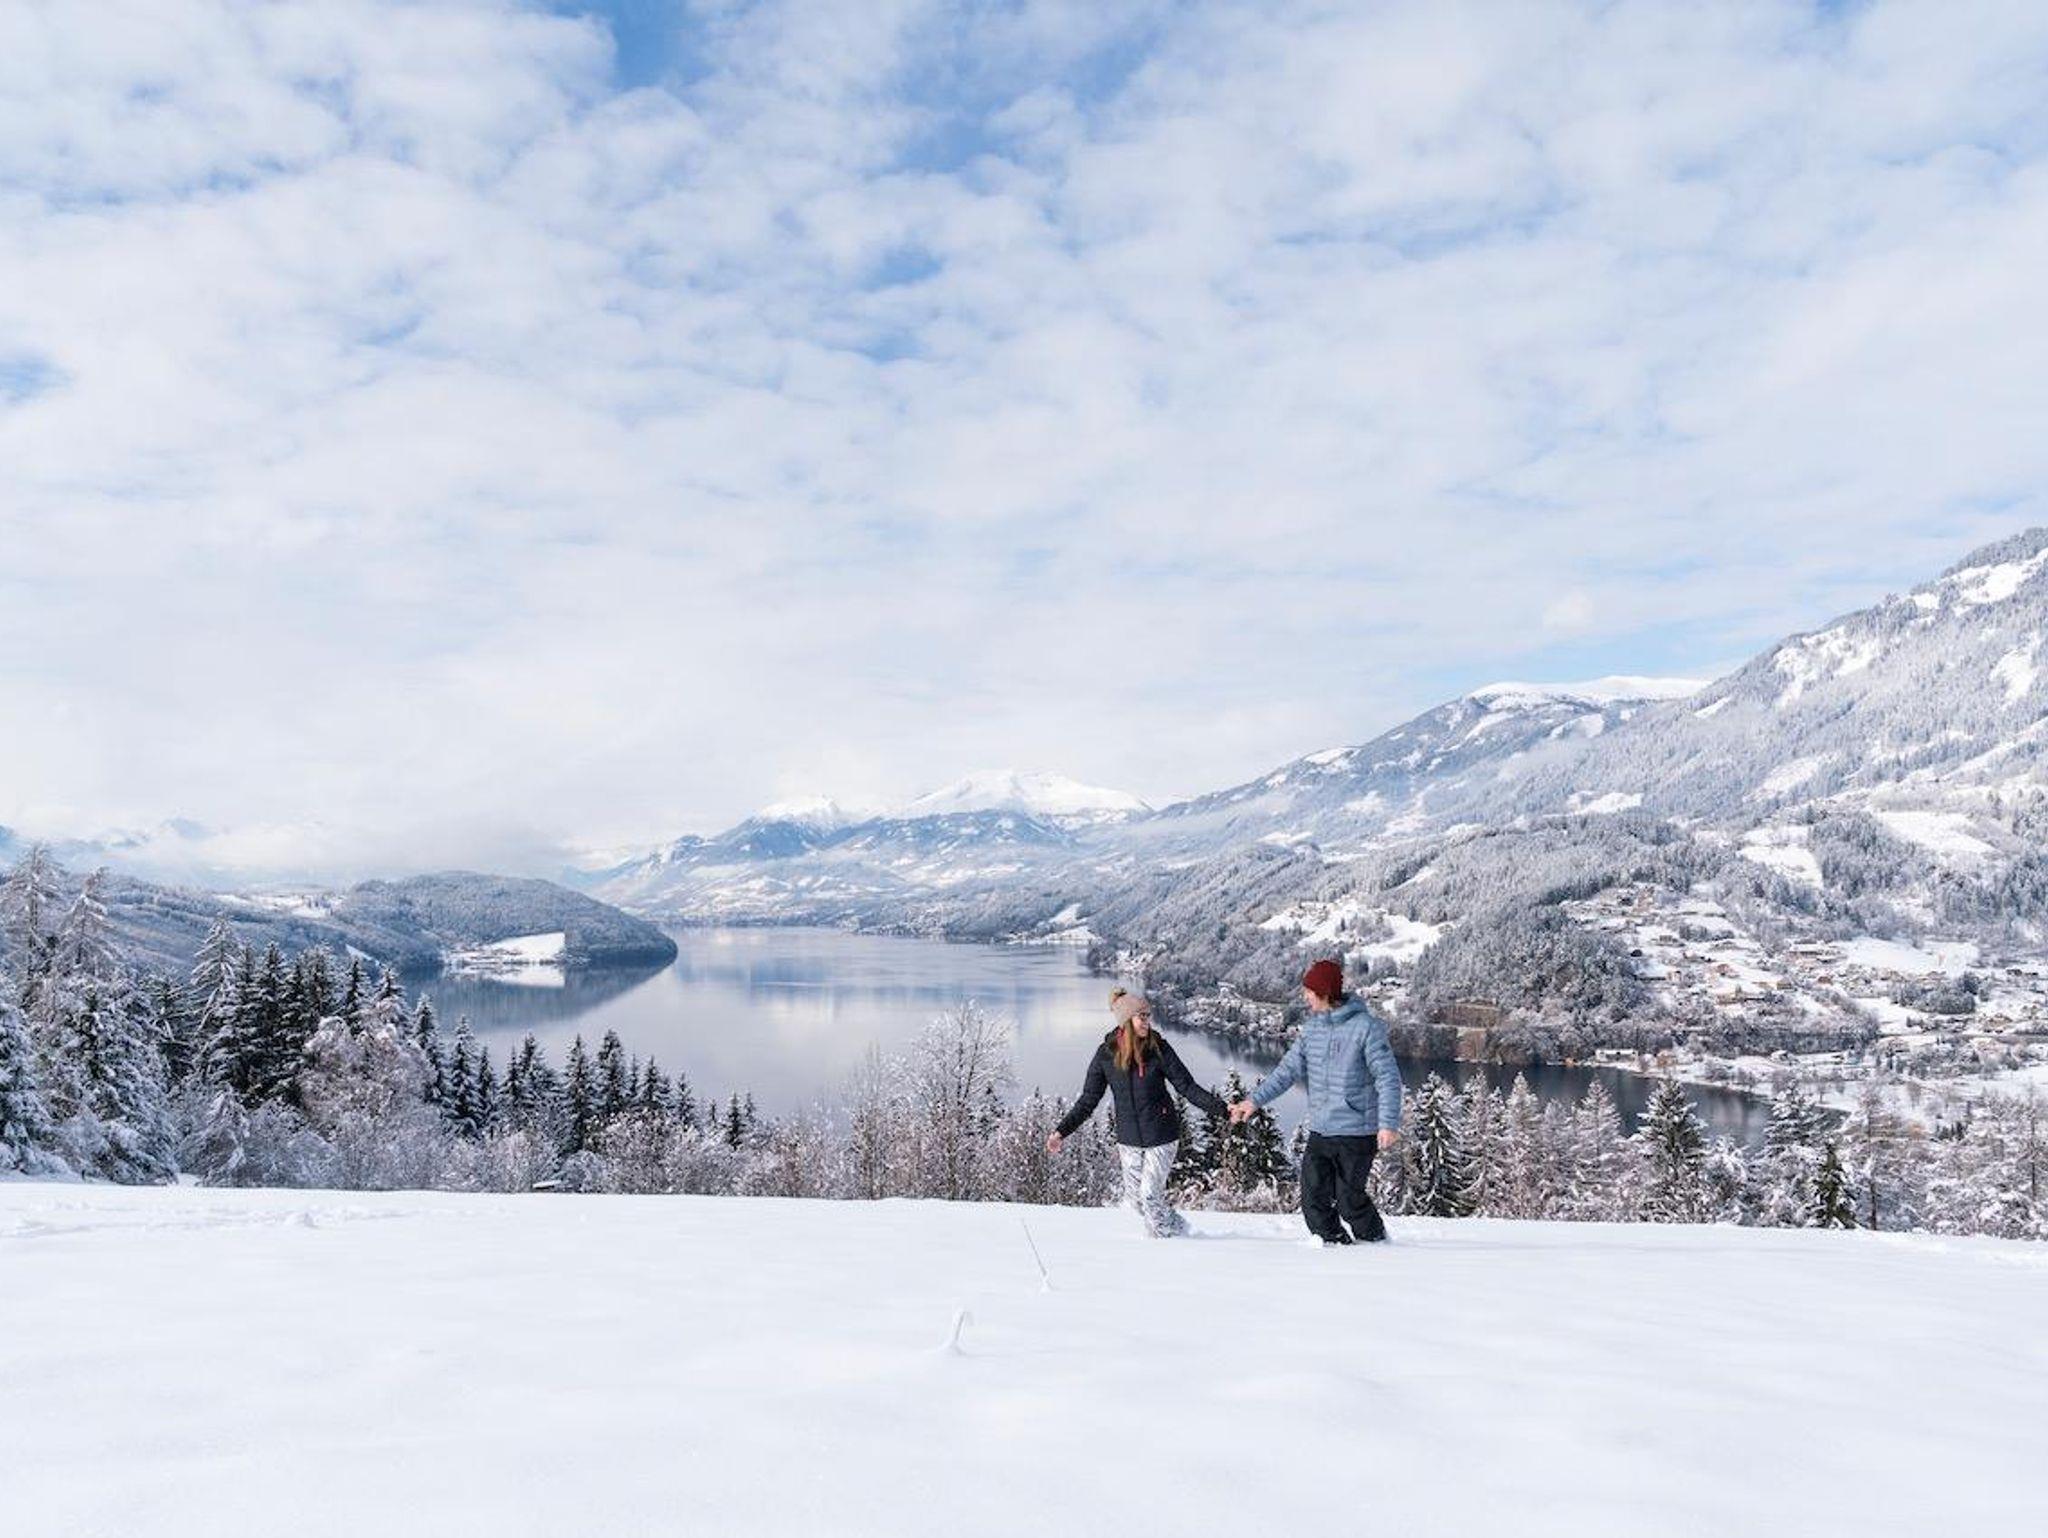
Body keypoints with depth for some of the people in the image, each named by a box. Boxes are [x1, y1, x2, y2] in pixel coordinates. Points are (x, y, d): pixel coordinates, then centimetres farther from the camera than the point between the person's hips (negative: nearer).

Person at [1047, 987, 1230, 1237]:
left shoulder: (1158, 1048, -10)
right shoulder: (1106, 1053, -5)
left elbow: (1187, 1086, -7)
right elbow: (1088, 1100, 1)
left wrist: (1221, 1109, -16)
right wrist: (1061, 1131, -5)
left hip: (1161, 1136, -3)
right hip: (1129, 1139, 3)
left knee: (1150, 1193, -6)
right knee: (1135, 1199, 8)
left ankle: (1162, 1236, 20)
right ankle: (1176, 1226, 33)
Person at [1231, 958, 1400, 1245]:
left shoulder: (1366, 1027, -11)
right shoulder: (1312, 1027, 8)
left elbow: (1388, 1078, -12)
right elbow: (1288, 1070, 10)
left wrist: (1389, 1123, -20)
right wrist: (1255, 1100, 1)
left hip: (1356, 1132, -6)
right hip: (1319, 1132, 6)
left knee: (1349, 1199, 0)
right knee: (1314, 1198, 3)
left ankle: (1374, 1241, 24)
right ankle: (1335, 1242, 22)